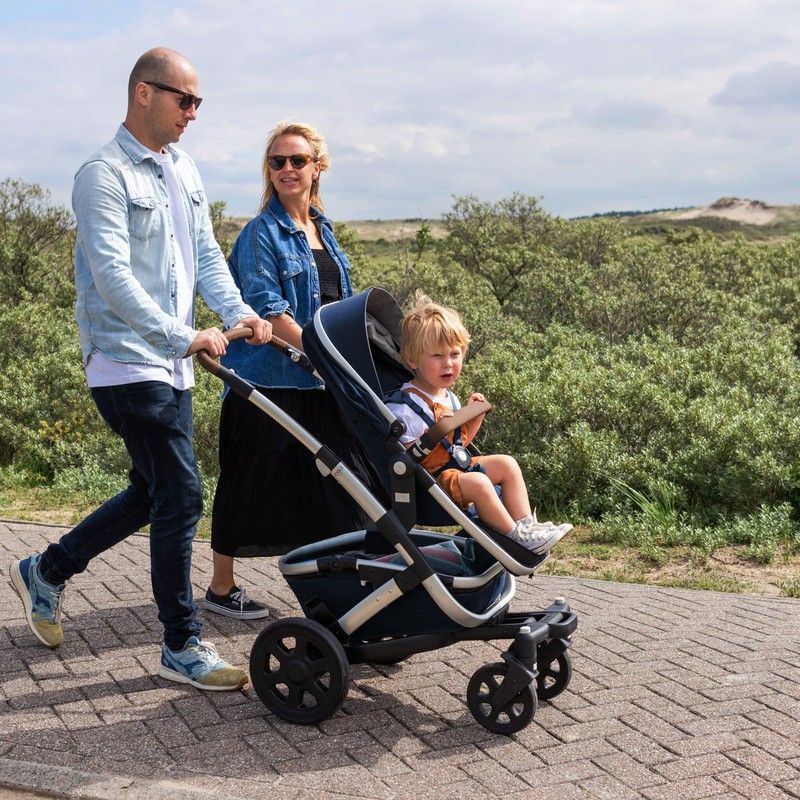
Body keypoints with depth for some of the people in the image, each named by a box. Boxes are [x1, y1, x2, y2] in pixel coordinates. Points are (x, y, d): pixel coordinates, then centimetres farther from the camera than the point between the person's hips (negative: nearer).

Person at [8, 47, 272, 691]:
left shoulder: (184, 172, 15)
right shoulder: (105, 174, -12)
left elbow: (206, 255, 13)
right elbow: (112, 276, -21)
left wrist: (239, 312, -4)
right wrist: (182, 337, -26)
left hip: (171, 367, 9)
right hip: (129, 365, -9)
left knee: (152, 494, 16)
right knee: (181, 497, -7)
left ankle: (46, 571, 34)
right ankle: (183, 648, 6)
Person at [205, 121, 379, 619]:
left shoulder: (323, 230, 14)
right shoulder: (262, 233, -9)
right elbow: (266, 307, -18)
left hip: (321, 383, 7)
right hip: (270, 378, -7)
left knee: (334, 480, 10)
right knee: (250, 481, 2)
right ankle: (222, 588, 15)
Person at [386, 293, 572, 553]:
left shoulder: (448, 397, 11)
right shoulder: (405, 405, -19)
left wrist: (476, 416, 6)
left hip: (455, 465, 10)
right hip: (428, 478, -10)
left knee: (507, 464, 8)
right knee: (478, 482, -30)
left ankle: (526, 524, 4)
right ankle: (517, 536, -16)